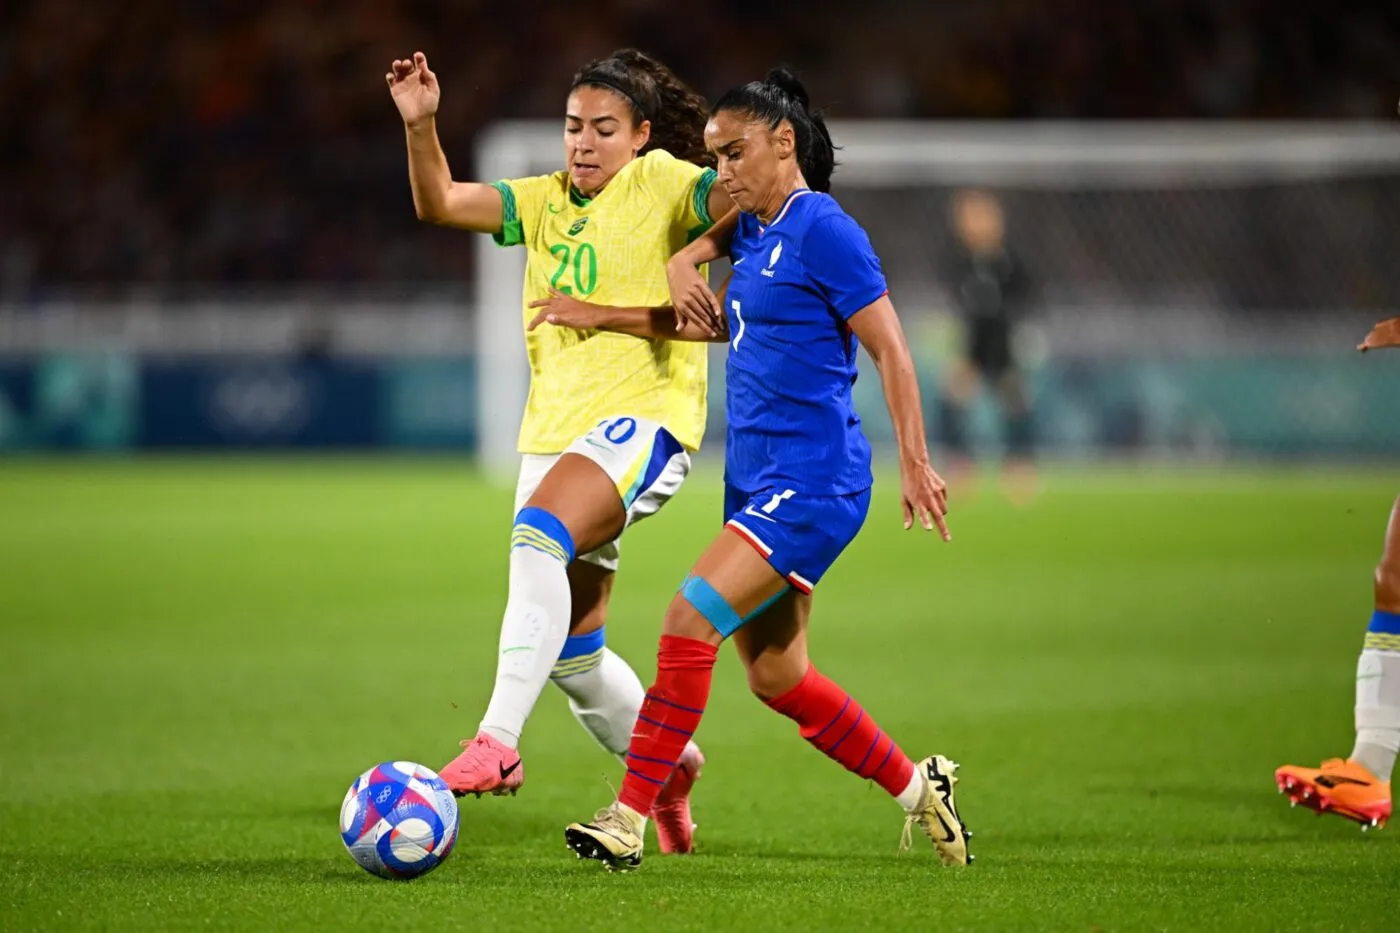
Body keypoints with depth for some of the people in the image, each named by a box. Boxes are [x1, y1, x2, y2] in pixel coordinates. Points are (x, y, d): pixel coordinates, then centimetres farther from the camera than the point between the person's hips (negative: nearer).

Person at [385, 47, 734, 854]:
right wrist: (420, 127, -6)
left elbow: (736, 199, -18)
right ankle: (668, 766, 34)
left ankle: (499, 741, -41)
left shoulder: (658, 183, -1)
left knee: (540, 531, -34)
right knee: (572, 651, 10)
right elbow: (441, 204, 10)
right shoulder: (547, 201, 16)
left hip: (645, 416, -7)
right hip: (556, 424, 7)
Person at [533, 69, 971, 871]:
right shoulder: (755, 234, 15)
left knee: (691, 619, -19)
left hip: (812, 482, -9)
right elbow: (718, 322, 28)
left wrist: (916, 463, -15)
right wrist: (602, 317, 23)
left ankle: (631, 820, -18)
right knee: (776, 677, 10)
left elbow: (890, 349, -12)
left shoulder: (824, 231, -11)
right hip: (757, 478, 9)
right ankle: (917, 787, 25)